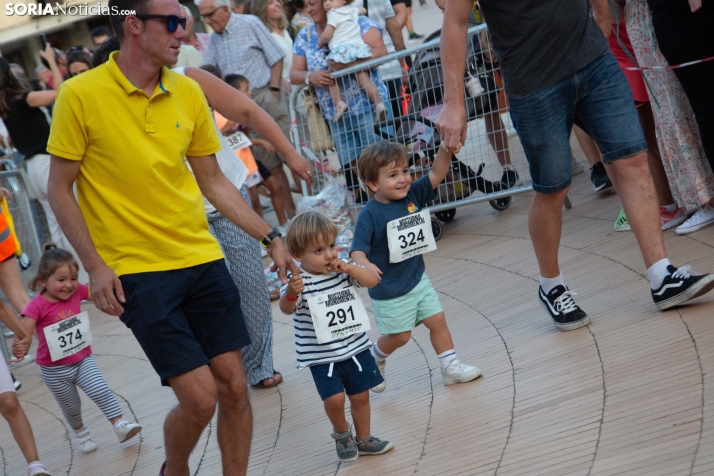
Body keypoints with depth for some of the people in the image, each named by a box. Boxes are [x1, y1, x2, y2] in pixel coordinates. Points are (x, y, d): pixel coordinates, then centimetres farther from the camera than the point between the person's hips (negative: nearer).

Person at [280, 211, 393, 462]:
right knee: (334, 399, -15)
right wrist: (291, 292, -52)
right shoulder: (299, 281, -17)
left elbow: (373, 280, -6)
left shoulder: (342, 270, -4)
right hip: (321, 356, -4)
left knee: (360, 395, 12)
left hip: (354, 347, 4)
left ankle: (364, 439, 34)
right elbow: (287, 309, -30)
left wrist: (350, 269, -21)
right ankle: (341, 433, 16)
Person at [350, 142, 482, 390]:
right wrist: (365, 265, -51)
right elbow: (357, 249, -29)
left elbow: (437, 174, -9)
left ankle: (450, 367, 18)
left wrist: (445, 148, -26)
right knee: (400, 336, 8)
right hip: (389, 290, -5)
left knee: (437, 320, 6)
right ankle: (374, 359, 36)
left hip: (417, 279, 5)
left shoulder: (413, 195, -6)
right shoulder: (369, 215, -23)